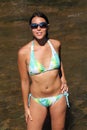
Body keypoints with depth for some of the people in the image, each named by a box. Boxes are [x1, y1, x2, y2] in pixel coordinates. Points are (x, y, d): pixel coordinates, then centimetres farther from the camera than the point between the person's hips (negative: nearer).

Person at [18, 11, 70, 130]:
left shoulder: (56, 44, -9)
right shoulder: (24, 52, -18)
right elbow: (24, 81, -8)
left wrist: (63, 79, 4)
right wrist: (26, 107, -1)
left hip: (58, 97, 2)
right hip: (37, 100, -2)